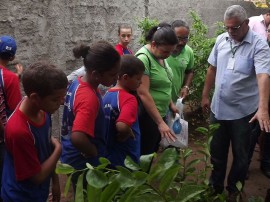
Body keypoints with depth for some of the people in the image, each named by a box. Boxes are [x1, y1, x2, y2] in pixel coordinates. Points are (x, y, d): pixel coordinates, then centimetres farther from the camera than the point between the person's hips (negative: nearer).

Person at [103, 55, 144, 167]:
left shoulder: (107, 95, 3)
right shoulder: (129, 99, -22)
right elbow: (122, 126, -38)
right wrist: (126, 135, -18)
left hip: (108, 156, 8)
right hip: (126, 160, -8)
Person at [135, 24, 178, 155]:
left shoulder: (160, 55, 5)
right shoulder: (143, 58, -22)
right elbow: (143, 94, -26)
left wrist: (171, 104, 14)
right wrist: (160, 123, -25)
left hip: (161, 113, 9)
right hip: (147, 117, -8)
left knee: (153, 152, 18)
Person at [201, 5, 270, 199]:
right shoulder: (221, 40, 1)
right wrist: (205, 95, 12)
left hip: (244, 111, -4)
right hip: (218, 108, 5)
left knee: (240, 155, 12)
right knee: (217, 151, 18)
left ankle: (234, 191, 33)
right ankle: (215, 186, 39)